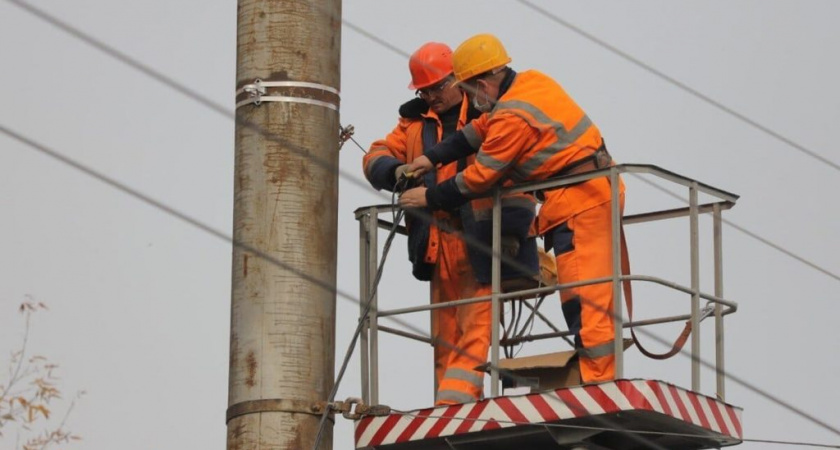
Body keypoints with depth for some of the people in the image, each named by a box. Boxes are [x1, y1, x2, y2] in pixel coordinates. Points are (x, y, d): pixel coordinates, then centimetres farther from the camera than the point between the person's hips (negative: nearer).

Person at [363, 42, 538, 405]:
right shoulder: (415, 121, 19)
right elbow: (377, 156, 16)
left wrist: (512, 228, -14)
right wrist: (395, 171, -9)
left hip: (482, 239, -6)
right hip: (438, 243, 6)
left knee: (475, 325, -14)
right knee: (445, 332, 4)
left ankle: (455, 397, -22)